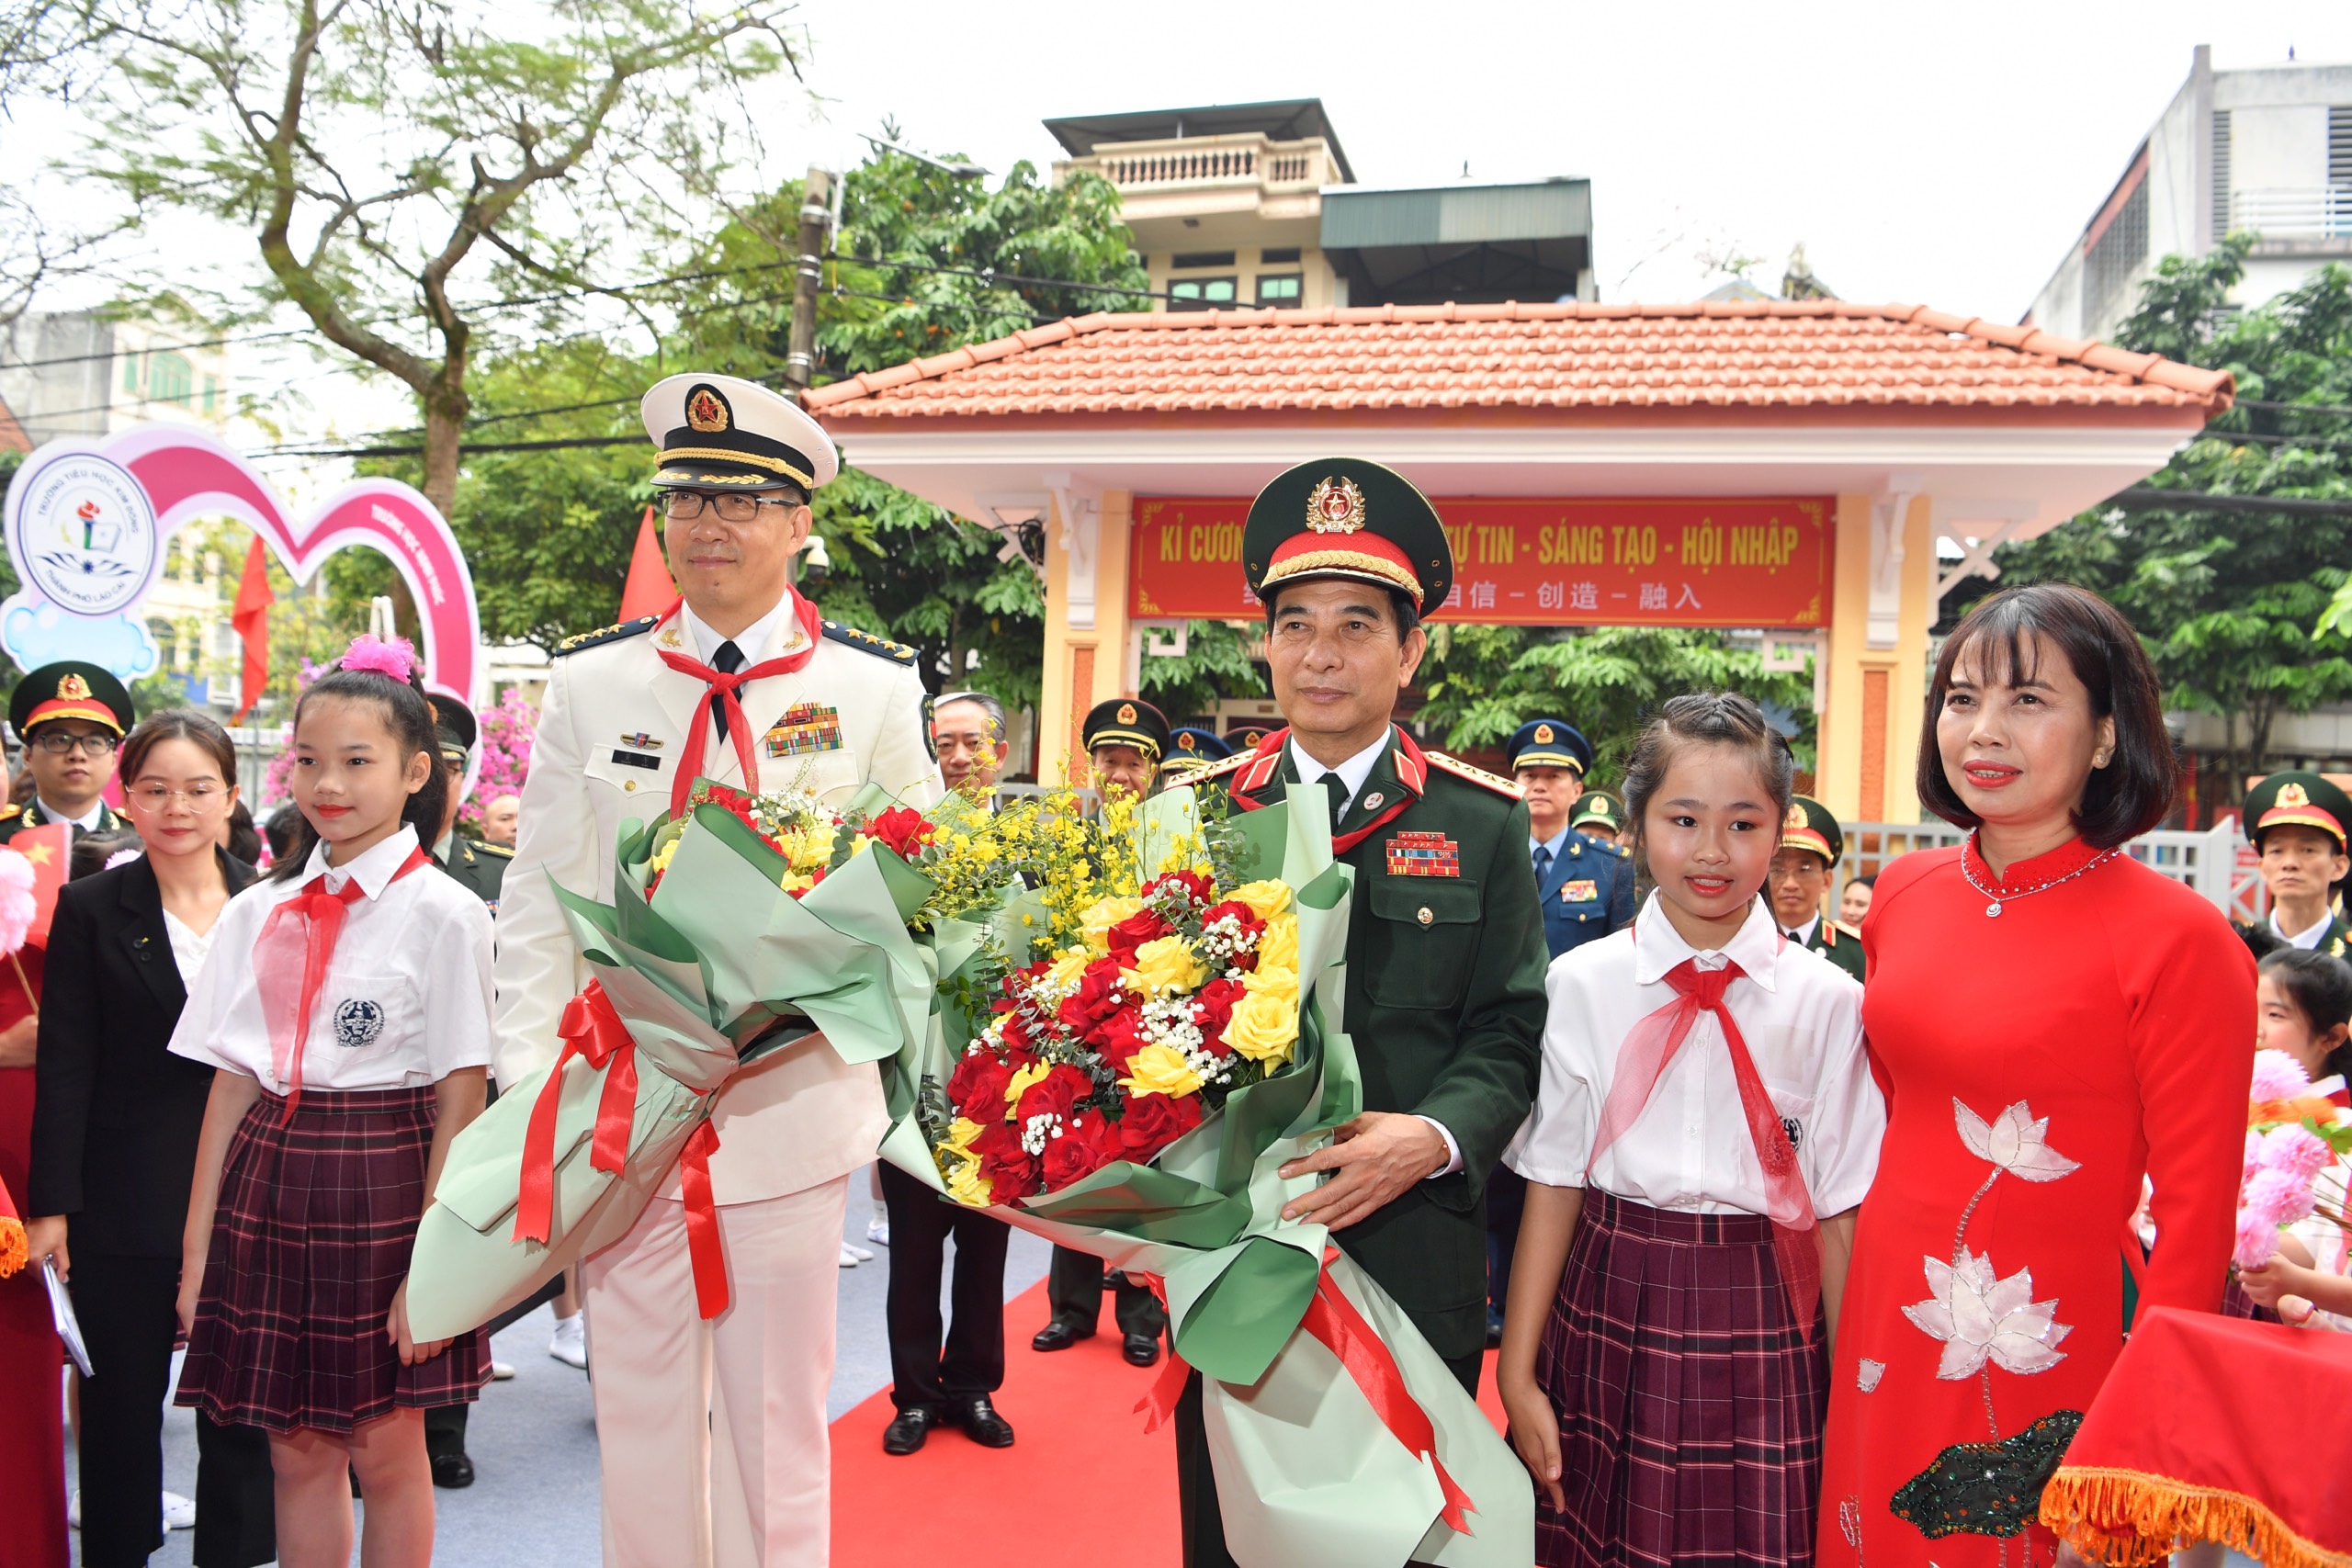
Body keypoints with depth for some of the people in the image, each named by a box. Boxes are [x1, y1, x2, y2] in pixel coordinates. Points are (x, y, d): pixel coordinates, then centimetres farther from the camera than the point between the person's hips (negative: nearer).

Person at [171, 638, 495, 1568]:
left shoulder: (442, 913, -8)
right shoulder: (257, 912, 8)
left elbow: (461, 1100, -10)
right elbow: (230, 1085, 8)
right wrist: (197, 1254, 6)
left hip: (383, 1183, -4)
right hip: (269, 1179, 4)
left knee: (386, 1448, 6)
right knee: (297, 1451, 13)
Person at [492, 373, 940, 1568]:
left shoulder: (872, 687, 0)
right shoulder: (589, 681, 4)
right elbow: (539, 900, 4)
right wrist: (532, 1088, -3)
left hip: (791, 1103, -1)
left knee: (778, 1422, 11)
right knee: (639, 1412, 13)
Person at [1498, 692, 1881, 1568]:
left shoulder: (1826, 1002, -3)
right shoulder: (1583, 985, -3)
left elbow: (1839, 1212, 1)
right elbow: (1553, 1181, -2)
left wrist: (1852, 1397, 4)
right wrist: (1518, 1371, -1)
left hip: (1762, 1333, 0)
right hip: (1609, 1320, 0)